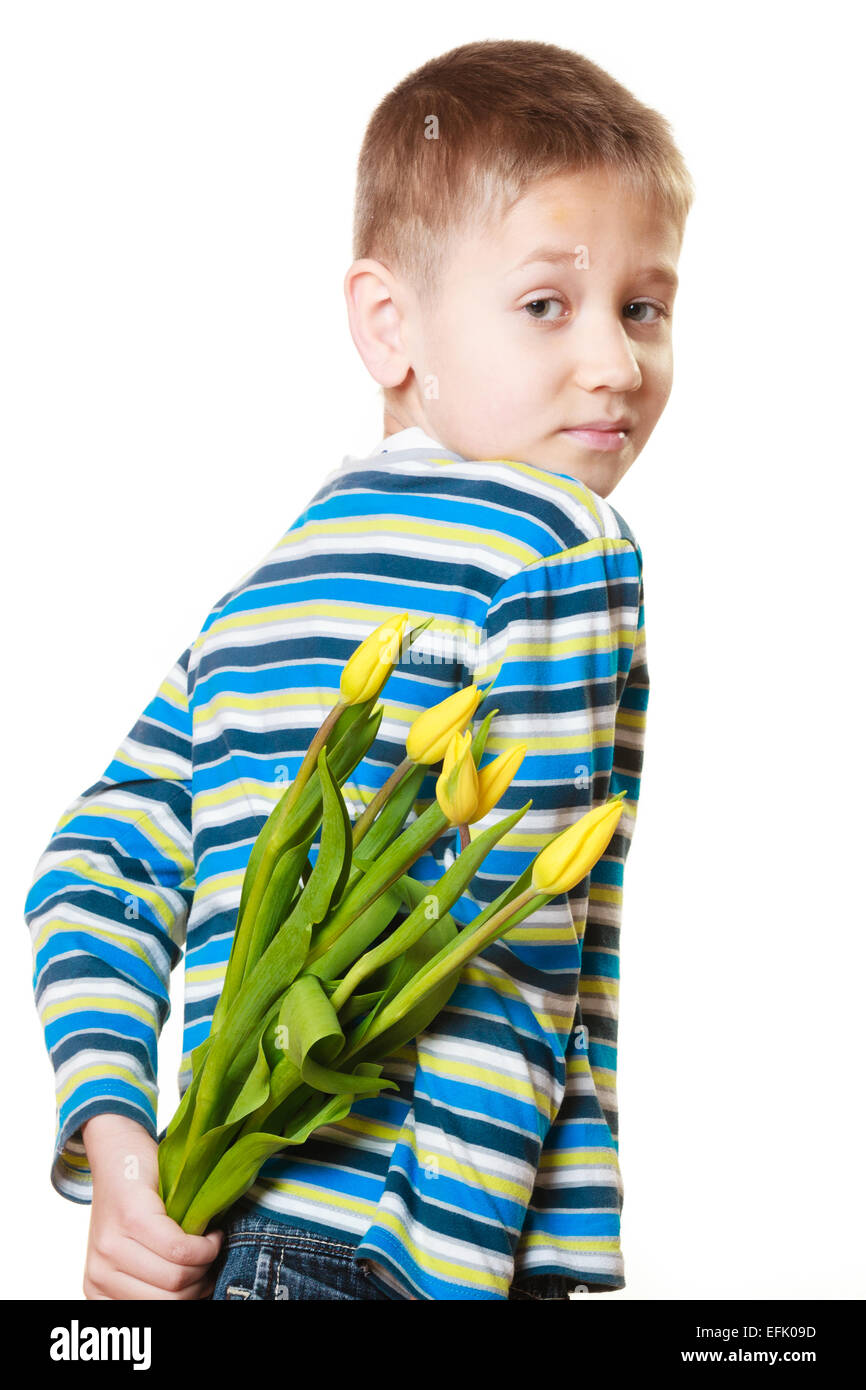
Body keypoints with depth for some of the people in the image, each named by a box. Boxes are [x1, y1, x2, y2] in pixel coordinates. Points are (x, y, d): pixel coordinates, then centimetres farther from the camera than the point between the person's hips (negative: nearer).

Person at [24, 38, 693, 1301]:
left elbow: (91, 876, 7)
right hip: (389, 1257, -8)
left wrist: (117, 1146, 0)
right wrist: (450, 1269, -17)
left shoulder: (259, 591, 14)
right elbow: (514, 960, -16)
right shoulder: (562, 542, -10)